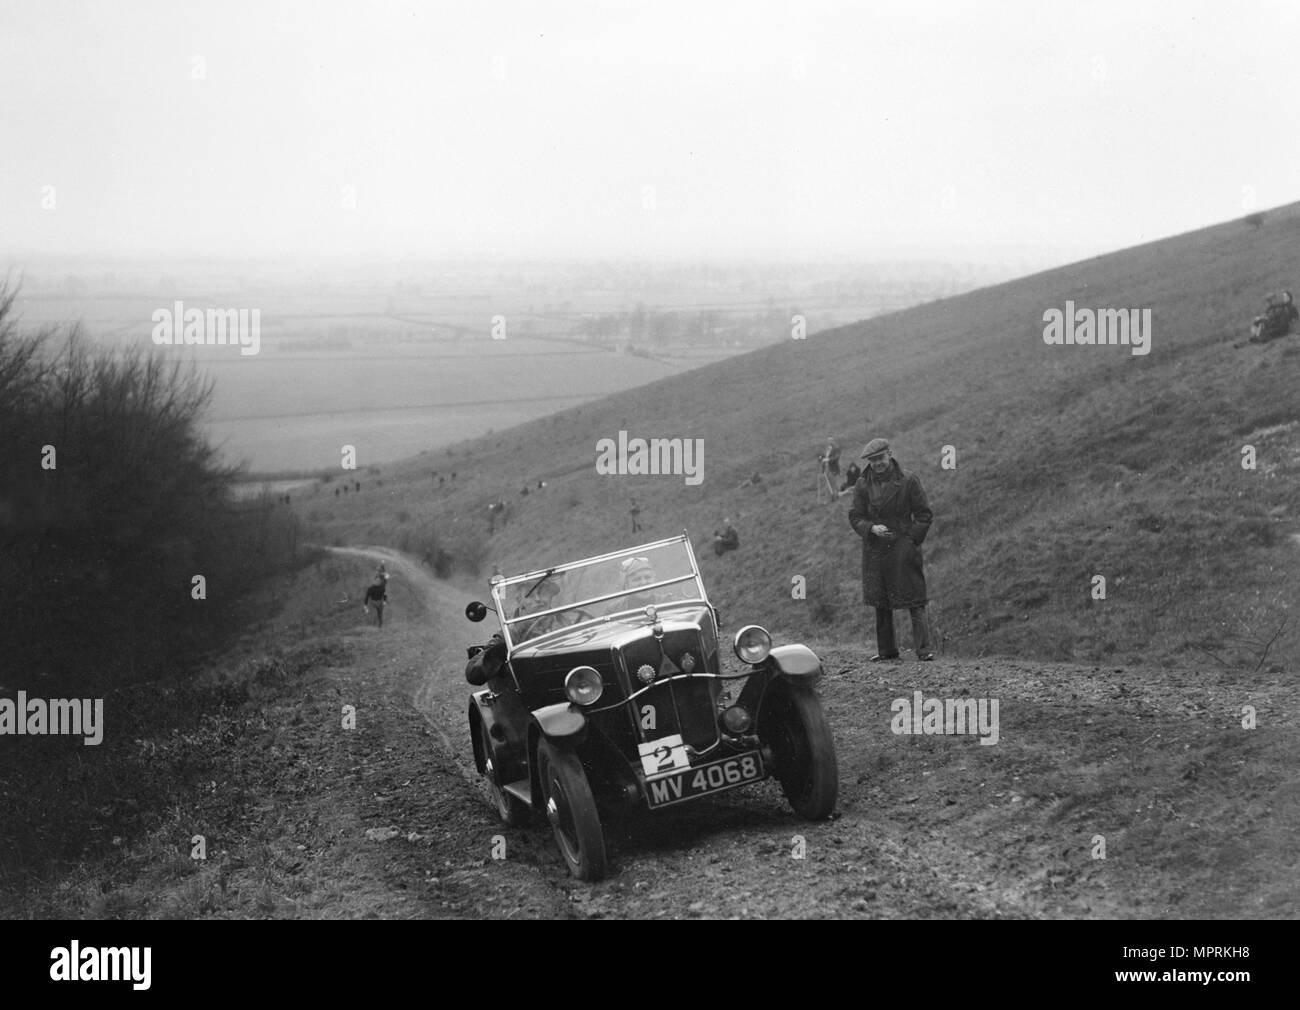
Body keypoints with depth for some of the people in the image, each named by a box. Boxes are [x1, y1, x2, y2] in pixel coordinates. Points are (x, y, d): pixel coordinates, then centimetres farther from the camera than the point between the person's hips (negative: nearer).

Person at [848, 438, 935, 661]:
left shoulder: (909, 481, -3)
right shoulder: (863, 485, 4)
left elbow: (924, 515, 1)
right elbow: (855, 517, 5)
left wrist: (911, 538, -9)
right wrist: (872, 528, -14)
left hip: (904, 549, -3)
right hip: (875, 551, 3)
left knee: (914, 600, -8)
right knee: (880, 603, 9)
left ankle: (923, 649, -9)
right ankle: (886, 650, 18)